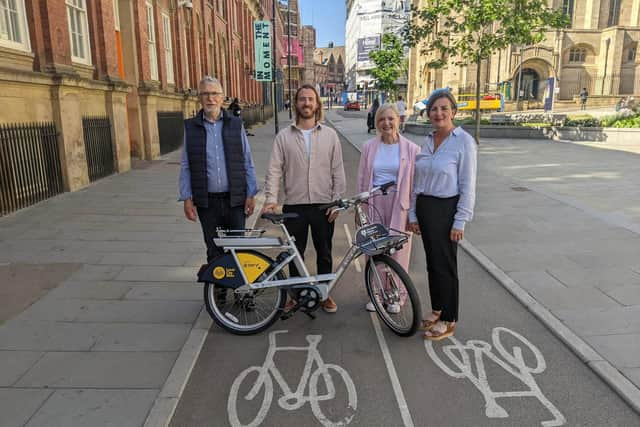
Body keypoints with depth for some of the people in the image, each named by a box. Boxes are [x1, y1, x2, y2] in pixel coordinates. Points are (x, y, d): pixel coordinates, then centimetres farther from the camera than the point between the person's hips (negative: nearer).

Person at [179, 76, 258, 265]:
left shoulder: (236, 124, 4)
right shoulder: (191, 127, 4)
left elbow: (247, 162, 4)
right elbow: (186, 166, 5)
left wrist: (251, 194, 0)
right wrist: (187, 198, -1)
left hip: (235, 199, 0)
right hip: (206, 201, 0)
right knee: (214, 251, 9)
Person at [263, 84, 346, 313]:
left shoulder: (330, 135, 2)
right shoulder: (284, 136, 1)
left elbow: (337, 171, 2)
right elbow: (274, 170, -3)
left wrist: (337, 201, -4)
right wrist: (271, 198, -16)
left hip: (323, 205, 0)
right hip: (294, 206, 0)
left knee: (324, 253, 12)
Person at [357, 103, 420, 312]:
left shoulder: (411, 149, -2)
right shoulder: (369, 147, 5)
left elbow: (415, 183, -1)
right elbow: (361, 179, 9)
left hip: (399, 205, -2)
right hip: (374, 203, 2)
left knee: (398, 250, 5)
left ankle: (396, 296, 23)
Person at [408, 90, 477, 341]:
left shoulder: (464, 141, -10)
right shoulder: (427, 141, 8)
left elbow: (468, 185, -12)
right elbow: (416, 181, 11)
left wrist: (460, 221, -14)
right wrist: (413, 214, 10)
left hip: (446, 209, -6)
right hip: (424, 207, 6)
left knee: (445, 264, 2)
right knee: (432, 262, 15)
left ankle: (449, 321, 18)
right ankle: (437, 309, 33)